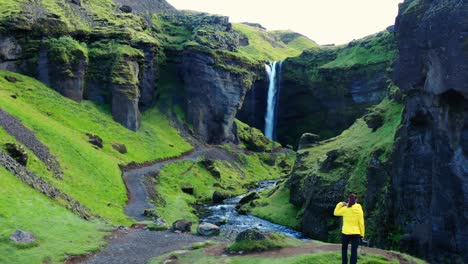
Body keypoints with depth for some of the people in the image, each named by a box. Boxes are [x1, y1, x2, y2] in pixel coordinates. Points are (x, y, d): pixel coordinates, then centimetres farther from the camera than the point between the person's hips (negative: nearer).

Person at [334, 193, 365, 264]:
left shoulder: (345, 209, -7)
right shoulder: (359, 209, -6)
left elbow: (336, 213, 10)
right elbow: (361, 223, -3)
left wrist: (340, 204, 7)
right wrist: (362, 234, 5)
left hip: (345, 232, 0)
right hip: (356, 233, 0)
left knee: (344, 248, 18)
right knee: (354, 251, 4)